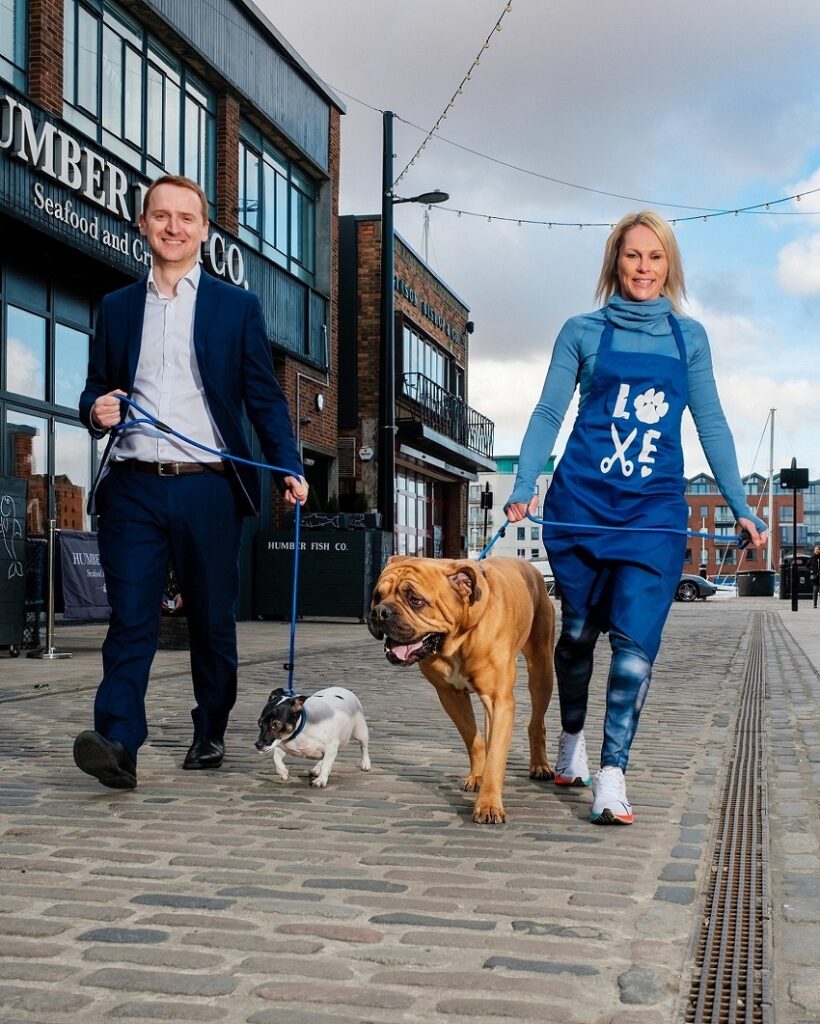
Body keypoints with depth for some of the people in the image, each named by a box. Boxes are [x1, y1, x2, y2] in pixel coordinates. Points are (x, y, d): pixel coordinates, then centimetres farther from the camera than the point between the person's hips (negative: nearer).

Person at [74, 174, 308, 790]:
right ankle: (118, 744, -14)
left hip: (208, 488, -1)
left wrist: (288, 468, -7)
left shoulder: (237, 307, 8)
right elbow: (96, 390, 19)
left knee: (213, 619, 7)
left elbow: (265, 398, 6)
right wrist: (98, 410, -6)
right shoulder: (117, 308, 15)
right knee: (130, 617, -8)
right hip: (133, 486, 1)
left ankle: (211, 735, 21)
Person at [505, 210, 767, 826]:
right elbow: (549, 415, 3)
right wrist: (523, 488, -10)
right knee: (579, 630, 10)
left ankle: (612, 776, -9)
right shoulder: (583, 332, 6)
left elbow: (711, 424, 11)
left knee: (635, 640, -12)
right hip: (582, 501, 0)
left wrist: (742, 508, 5)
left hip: (656, 508, 0)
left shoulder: (688, 337, 10)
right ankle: (572, 736, 34)